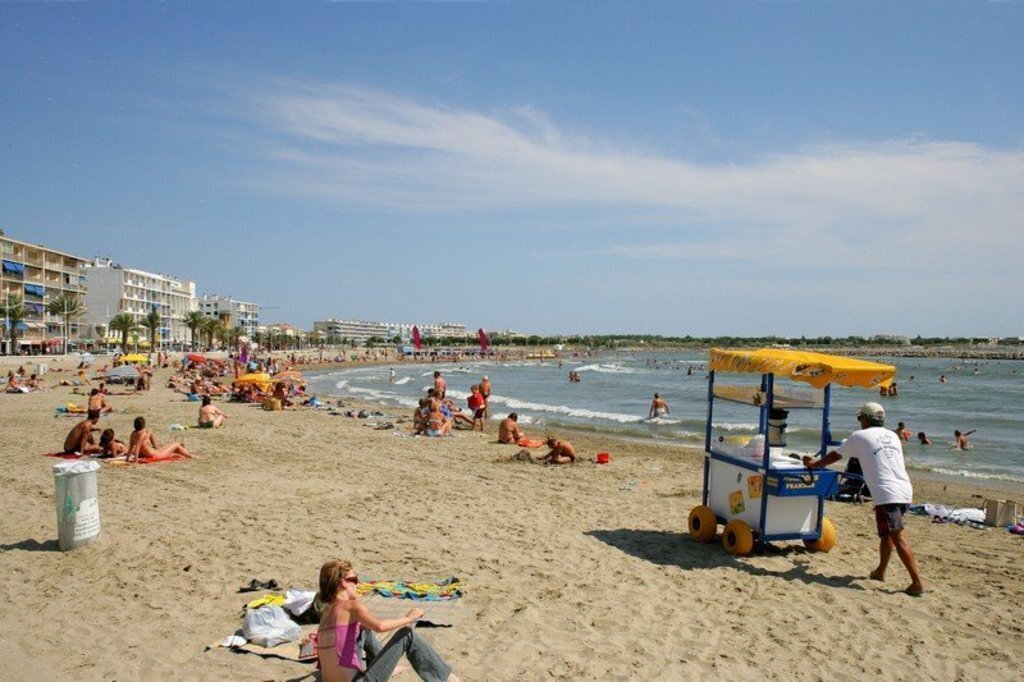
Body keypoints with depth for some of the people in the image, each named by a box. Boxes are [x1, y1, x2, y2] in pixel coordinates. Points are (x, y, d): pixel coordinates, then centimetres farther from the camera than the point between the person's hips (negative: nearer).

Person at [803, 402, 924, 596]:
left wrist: (813, 464, 30)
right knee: (886, 534, 20)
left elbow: (834, 456, 15)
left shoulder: (859, 436, 5)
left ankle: (917, 583, -15)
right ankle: (880, 572, 31)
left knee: (898, 538, -9)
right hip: (905, 490, 7)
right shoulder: (892, 436, 20)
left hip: (887, 494, -7)